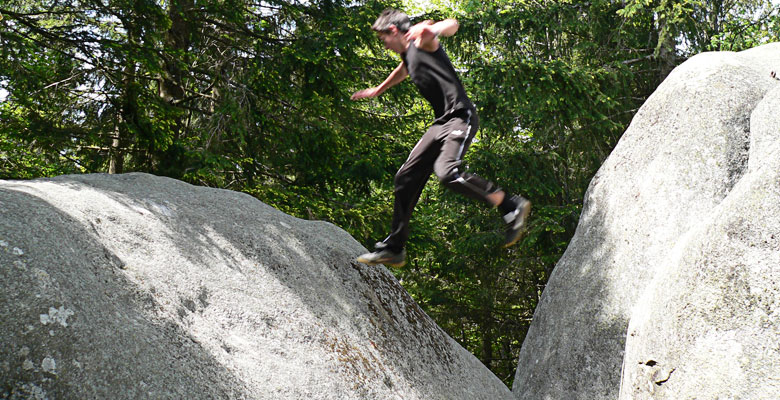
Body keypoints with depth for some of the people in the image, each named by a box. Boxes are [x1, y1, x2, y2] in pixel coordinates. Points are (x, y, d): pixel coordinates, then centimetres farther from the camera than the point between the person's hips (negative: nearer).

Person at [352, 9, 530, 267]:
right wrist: (376, 91, 63)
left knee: (448, 173, -31)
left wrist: (432, 31, -43)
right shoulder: (408, 56, 24)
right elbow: (402, 72, 48)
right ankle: (394, 248, 14)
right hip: (441, 123, 10)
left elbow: (452, 24, -22)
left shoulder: (422, 41, -3)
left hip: (460, 118, -10)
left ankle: (512, 206, -16)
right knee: (406, 178, 6)